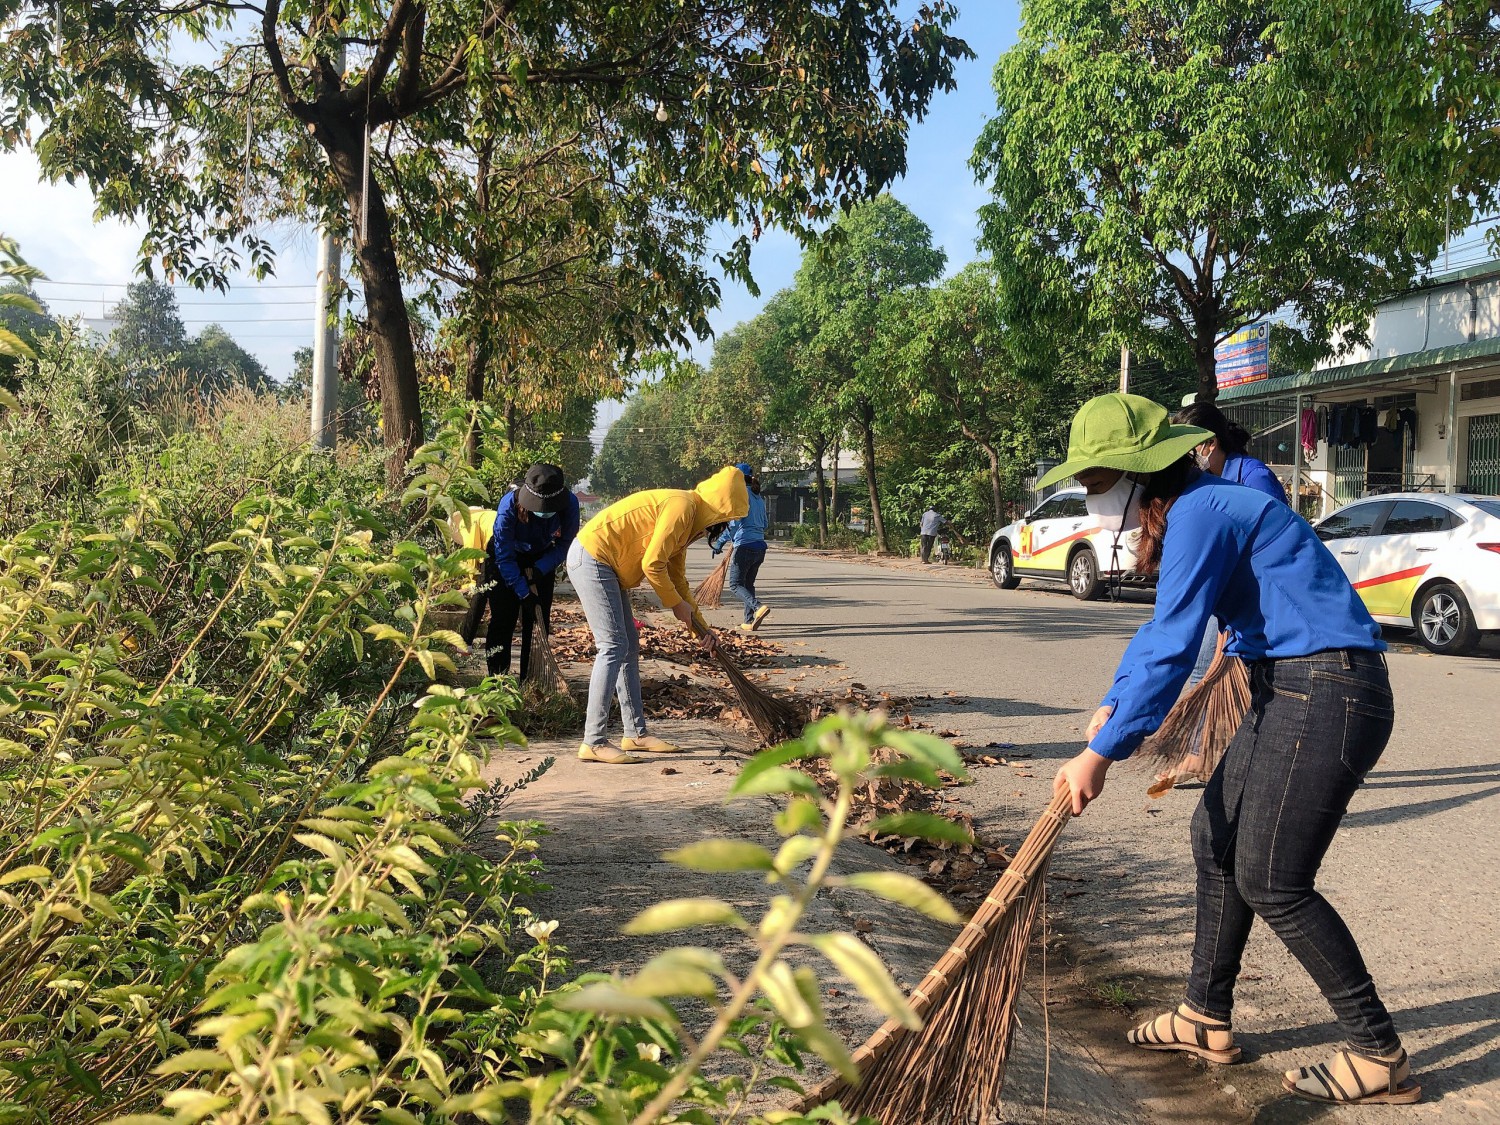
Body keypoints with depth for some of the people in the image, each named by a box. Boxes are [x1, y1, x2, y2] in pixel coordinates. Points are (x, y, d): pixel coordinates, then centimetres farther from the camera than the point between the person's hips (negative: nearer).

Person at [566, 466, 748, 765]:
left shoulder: (690, 520, 16)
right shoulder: (682, 506, -16)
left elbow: (677, 580, 21)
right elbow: (652, 565, -20)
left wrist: (703, 628, 20)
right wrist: (676, 603, -6)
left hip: (607, 566, 11)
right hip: (591, 557, -11)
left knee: (629, 648, 12)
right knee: (613, 647, -13)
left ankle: (635, 733, 18)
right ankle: (594, 742, -12)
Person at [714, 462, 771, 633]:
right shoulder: (759, 499, 14)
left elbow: (734, 523, -14)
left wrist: (720, 542, -7)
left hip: (744, 546, -8)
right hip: (760, 546, 8)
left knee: (736, 584, -1)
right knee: (748, 583, 16)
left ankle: (759, 606, -23)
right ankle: (749, 621, 13)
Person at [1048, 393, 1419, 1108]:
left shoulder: (1201, 513, -18)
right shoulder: (1204, 507, 15)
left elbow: (1171, 648, -23)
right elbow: (1164, 627, 23)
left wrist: (1102, 753, -20)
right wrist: (1112, 705, 14)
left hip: (1327, 696, -11)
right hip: (1290, 693, 11)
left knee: (1270, 881, -6)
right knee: (1216, 838, 15)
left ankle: (1379, 1057, 8)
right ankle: (1207, 1019, 27)